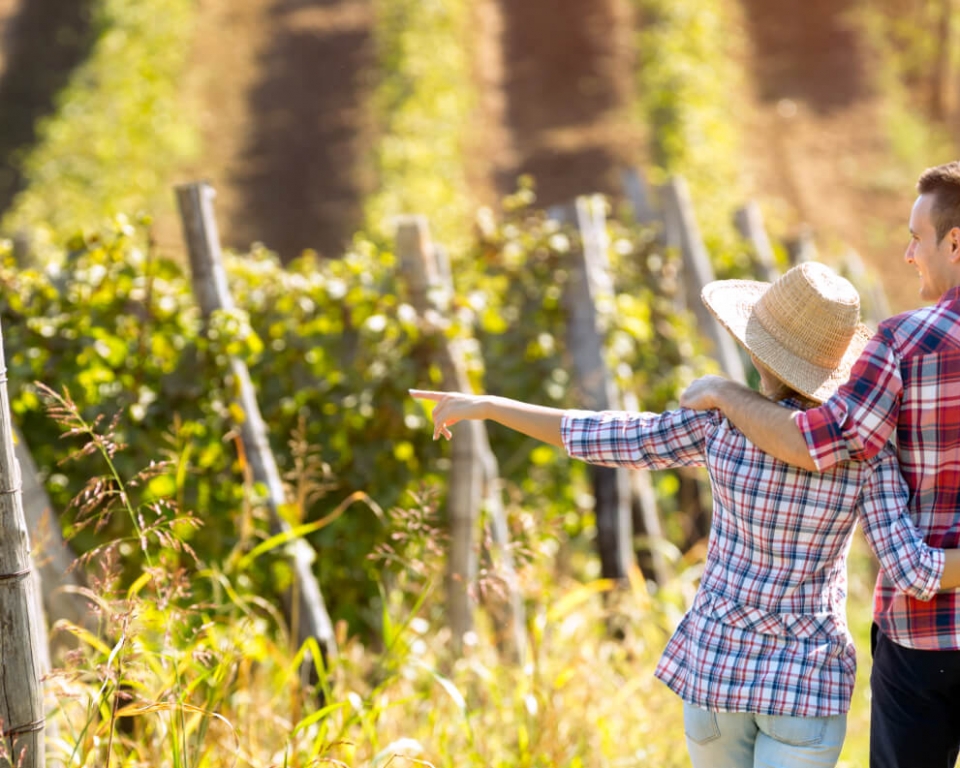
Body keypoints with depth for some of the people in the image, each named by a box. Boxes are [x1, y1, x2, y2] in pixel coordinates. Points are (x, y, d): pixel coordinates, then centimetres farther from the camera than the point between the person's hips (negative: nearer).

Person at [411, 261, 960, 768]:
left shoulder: (720, 420, -12)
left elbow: (596, 439, -3)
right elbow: (915, 572, -20)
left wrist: (485, 405, 9)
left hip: (714, 662, 2)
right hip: (804, 681, -2)